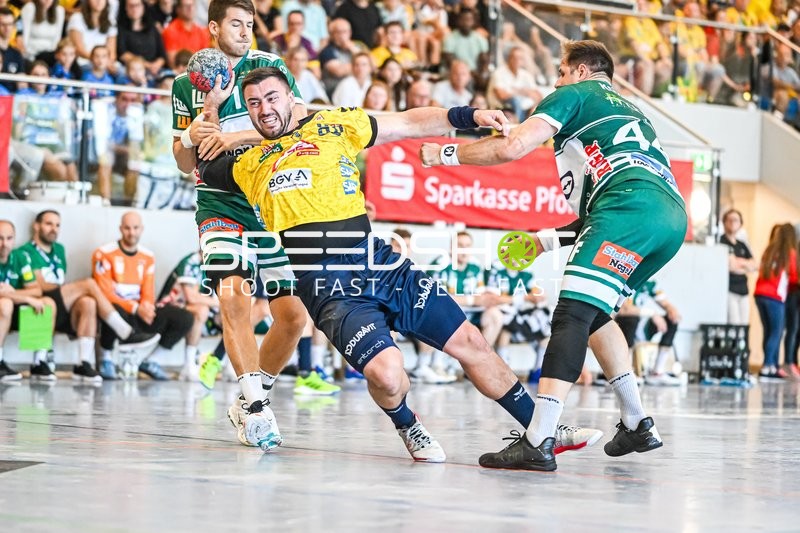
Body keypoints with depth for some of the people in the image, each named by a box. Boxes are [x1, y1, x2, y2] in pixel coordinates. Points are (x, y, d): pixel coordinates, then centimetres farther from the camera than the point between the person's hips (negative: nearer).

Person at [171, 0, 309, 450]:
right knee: (234, 294, -25)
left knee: (294, 315, -2)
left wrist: (237, 135, -20)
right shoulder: (187, 84, 8)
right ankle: (256, 408, -23)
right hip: (221, 206, -1)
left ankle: (251, 400, 18)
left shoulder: (271, 67, 5)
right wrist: (190, 138, -10)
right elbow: (186, 164, 12)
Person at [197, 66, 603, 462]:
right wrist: (212, 107, 16)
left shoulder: (333, 125, 12)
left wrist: (469, 116, 6)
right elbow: (201, 164, 25)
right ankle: (407, 427, 10)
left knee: (469, 342, 5)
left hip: (382, 264, 3)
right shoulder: (246, 166, 10)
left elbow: (409, 123, 15)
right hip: (329, 289, -3)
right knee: (386, 372, -25)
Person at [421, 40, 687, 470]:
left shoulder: (576, 94, 14)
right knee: (592, 313, 24)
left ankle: (539, 441, -30)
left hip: (633, 206, -9)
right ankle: (638, 425, 22)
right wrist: (551, 239, 39)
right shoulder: (628, 112, 38)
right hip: (673, 215, 9)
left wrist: (446, 154, 14)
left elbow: (511, 147, 1)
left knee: (573, 311, -17)